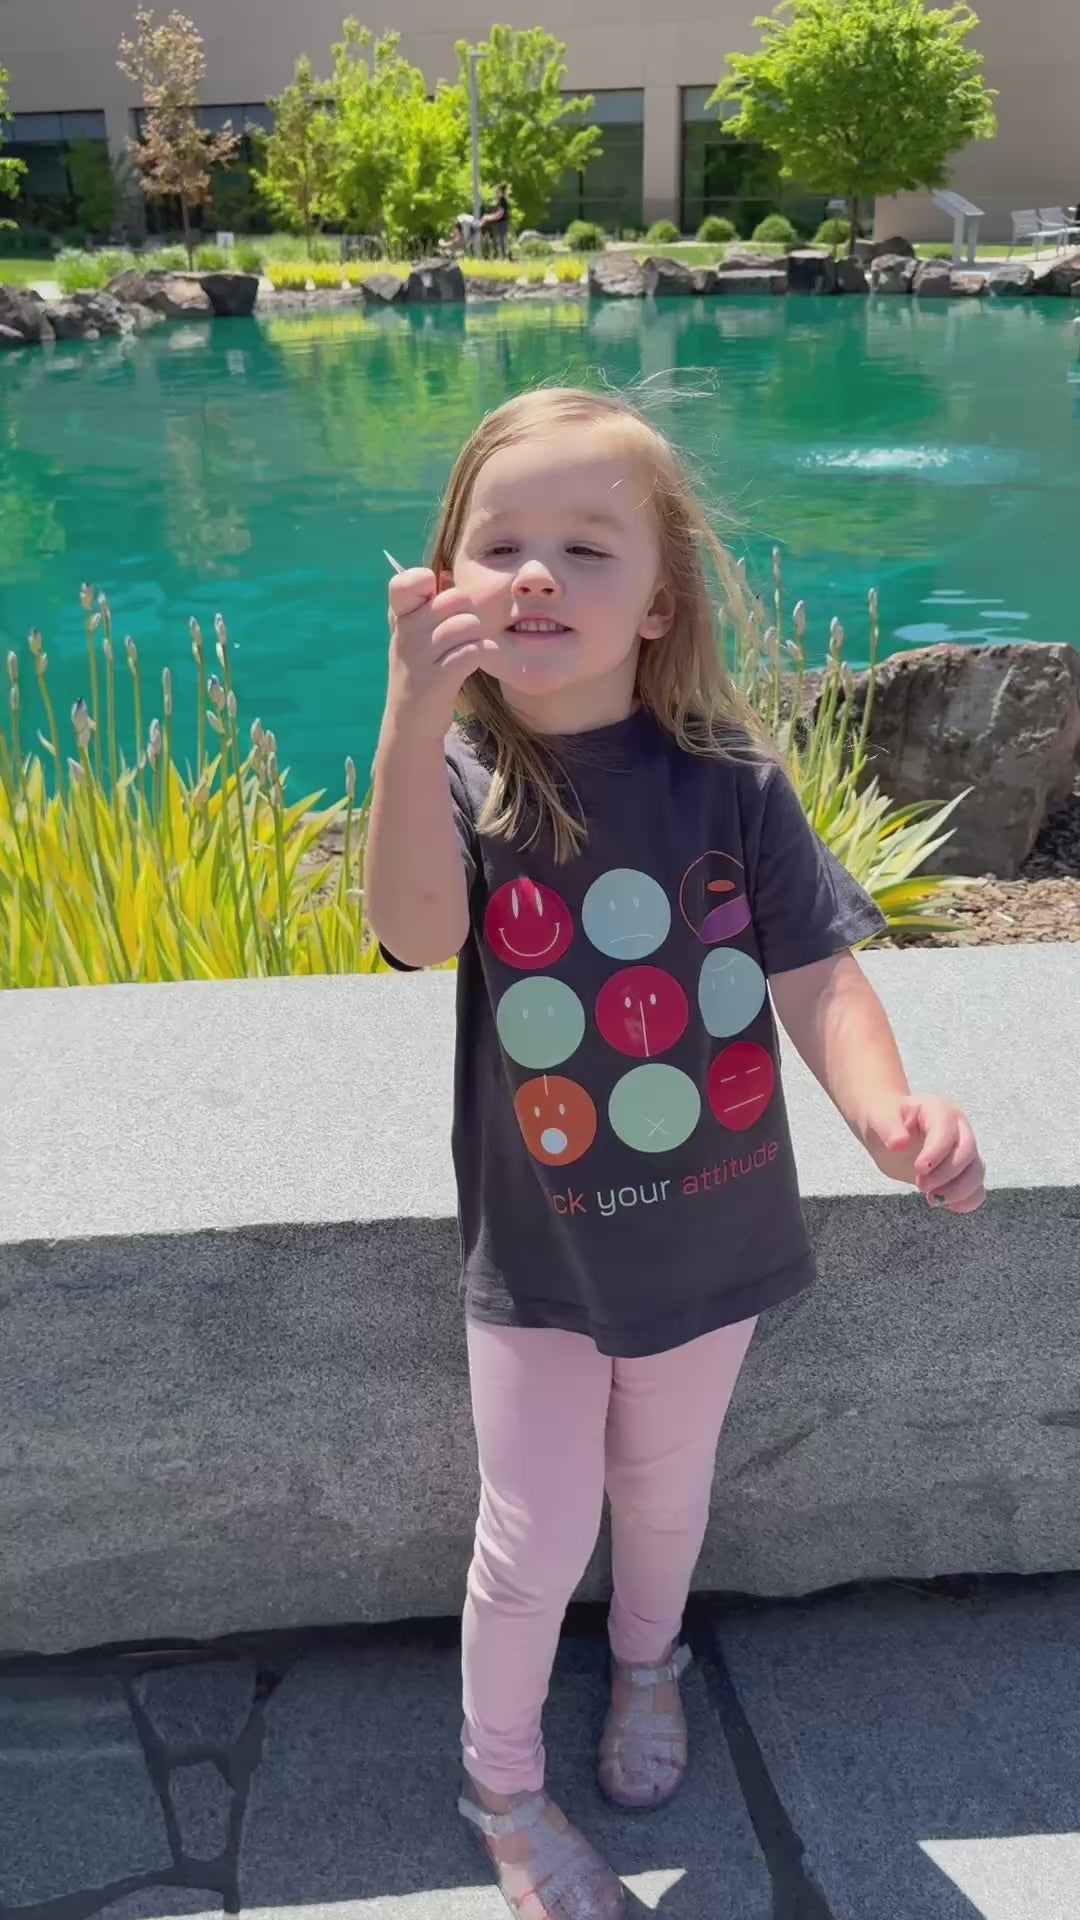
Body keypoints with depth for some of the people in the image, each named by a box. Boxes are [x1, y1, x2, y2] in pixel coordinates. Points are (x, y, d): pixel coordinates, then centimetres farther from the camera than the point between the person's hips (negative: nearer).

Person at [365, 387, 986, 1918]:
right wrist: (416, 710, -51)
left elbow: (815, 974, -14)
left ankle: (647, 1663, 59)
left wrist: (886, 1109, -34)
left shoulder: (731, 781, -13)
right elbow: (418, 931, -36)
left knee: (664, 1493, 25)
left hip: (709, 1233, 2)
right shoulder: (458, 779, -16)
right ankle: (502, 1789, 42)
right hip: (536, 1253, -1)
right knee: (536, 1539, 11)